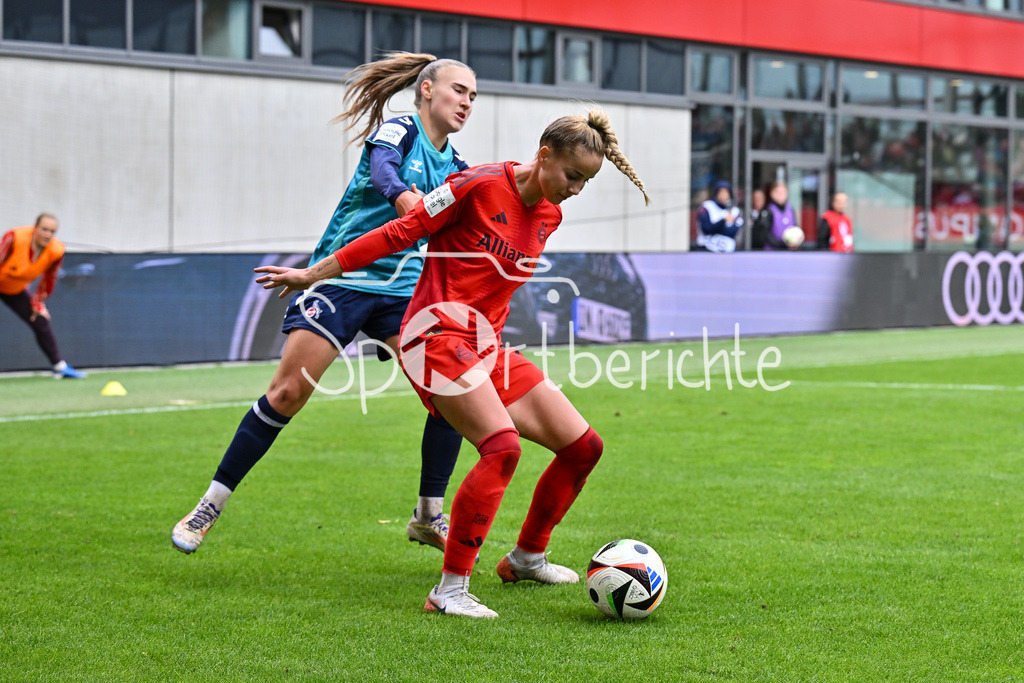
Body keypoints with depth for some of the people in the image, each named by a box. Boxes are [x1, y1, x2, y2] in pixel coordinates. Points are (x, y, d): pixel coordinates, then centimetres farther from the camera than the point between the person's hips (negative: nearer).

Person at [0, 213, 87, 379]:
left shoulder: (56, 251, -17)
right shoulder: (14, 238, -32)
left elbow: (49, 279, 1)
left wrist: (37, 302, 5)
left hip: (16, 290, 5)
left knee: (41, 322, 3)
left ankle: (60, 367, 14)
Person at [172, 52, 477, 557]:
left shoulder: (452, 166, 13)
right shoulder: (398, 130, -5)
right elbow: (382, 171, -28)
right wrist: (403, 198, -49)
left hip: (402, 291, 6)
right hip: (340, 278, -6)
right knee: (289, 391, -12)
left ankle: (429, 518, 6)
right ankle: (210, 506, 1)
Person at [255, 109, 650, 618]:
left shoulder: (548, 216, 11)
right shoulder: (481, 185, -12)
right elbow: (401, 233, -8)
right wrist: (312, 274, -4)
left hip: (487, 345, 9)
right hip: (438, 335, -8)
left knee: (583, 446, 5)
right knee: (502, 447, -28)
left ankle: (526, 557, 25)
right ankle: (449, 590, -23)